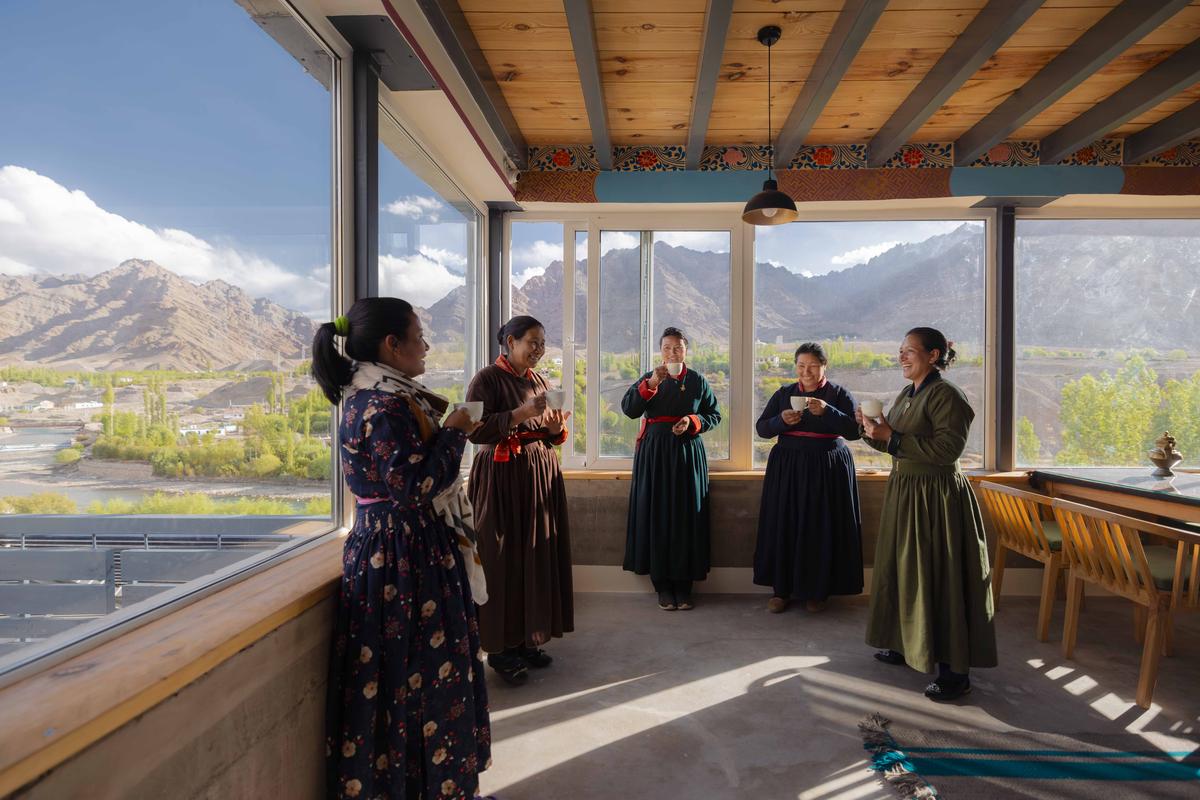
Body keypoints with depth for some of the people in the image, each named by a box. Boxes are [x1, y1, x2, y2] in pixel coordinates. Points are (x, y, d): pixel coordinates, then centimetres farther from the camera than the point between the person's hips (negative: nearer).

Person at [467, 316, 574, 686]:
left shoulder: (540, 381, 14)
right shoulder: (487, 379, -7)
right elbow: (475, 431, -17)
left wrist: (556, 428, -5)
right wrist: (522, 414, -23)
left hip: (541, 476, 7)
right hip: (503, 478, -7)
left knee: (538, 556, 8)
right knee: (504, 560, -3)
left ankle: (527, 638, 21)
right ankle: (500, 647, 10)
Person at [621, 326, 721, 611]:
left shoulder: (698, 381, 7)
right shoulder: (649, 378, 5)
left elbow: (714, 415, 9)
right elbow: (628, 409, -9)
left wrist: (693, 421, -10)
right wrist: (651, 383, -20)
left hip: (688, 454, 1)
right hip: (654, 454, 0)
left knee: (686, 518, 1)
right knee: (657, 517, 0)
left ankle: (683, 585, 12)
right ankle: (663, 586, 9)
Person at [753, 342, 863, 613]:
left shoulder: (839, 394, 1)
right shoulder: (783, 394, 8)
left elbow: (854, 430, -10)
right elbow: (761, 428, 4)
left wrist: (827, 412, -24)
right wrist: (781, 420, -16)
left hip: (827, 470, -2)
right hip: (787, 467, 2)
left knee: (822, 529, 1)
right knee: (784, 526, 1)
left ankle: (817, 590, 16)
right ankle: (782, 588, 12)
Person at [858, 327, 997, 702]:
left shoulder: (946, 395, -15)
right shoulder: (907, 393, 12)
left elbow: (947, 449, -24)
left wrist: (891, 436, -23)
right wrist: (873, 429, -2)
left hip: (936, 497, -9)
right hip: (904, 491, 9)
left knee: (939, 578, -3)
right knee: (903, 570, 16)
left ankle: (955, 670, 7)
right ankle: (907, 645, 31)